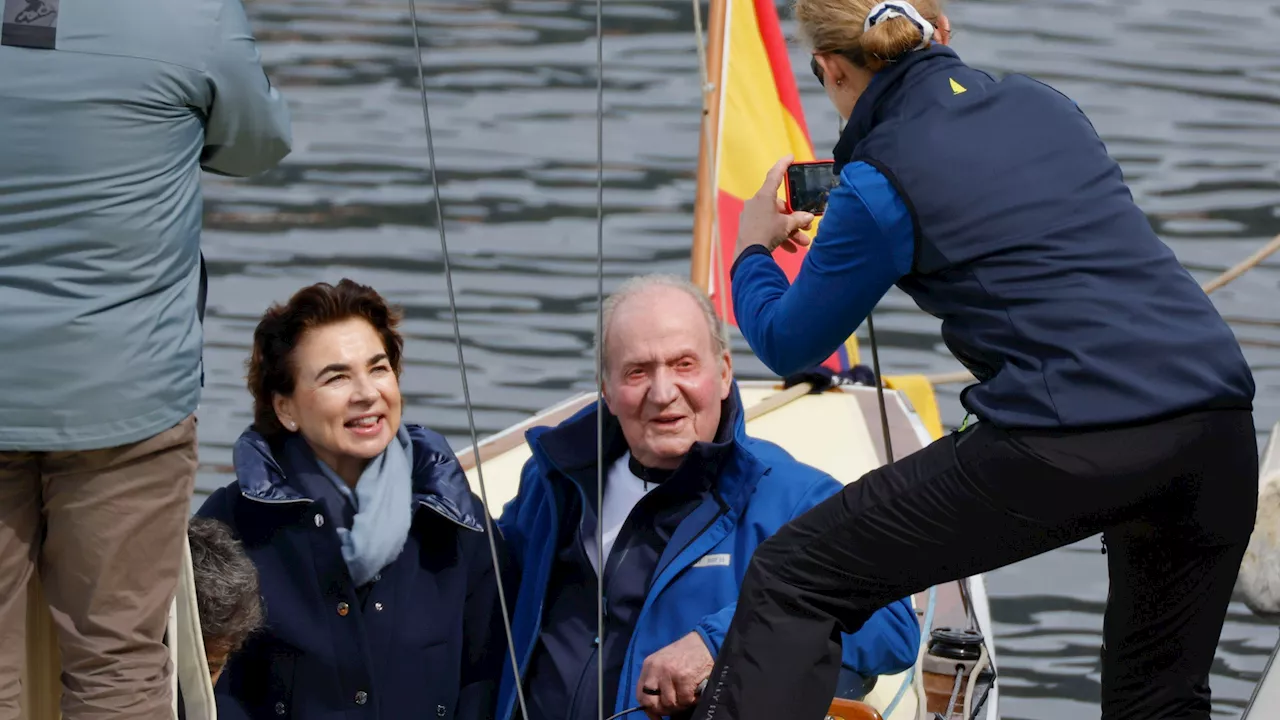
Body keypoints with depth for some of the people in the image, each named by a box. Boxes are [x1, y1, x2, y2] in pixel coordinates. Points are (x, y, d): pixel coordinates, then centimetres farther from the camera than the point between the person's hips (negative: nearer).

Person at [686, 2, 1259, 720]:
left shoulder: (882, 183, 0)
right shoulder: (1043, 104, 18)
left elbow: (788, 343, 14)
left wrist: (753, 249, 35)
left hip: (1074, 443, -7)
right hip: (1221, 432, 7)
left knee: (792, 582, 6)